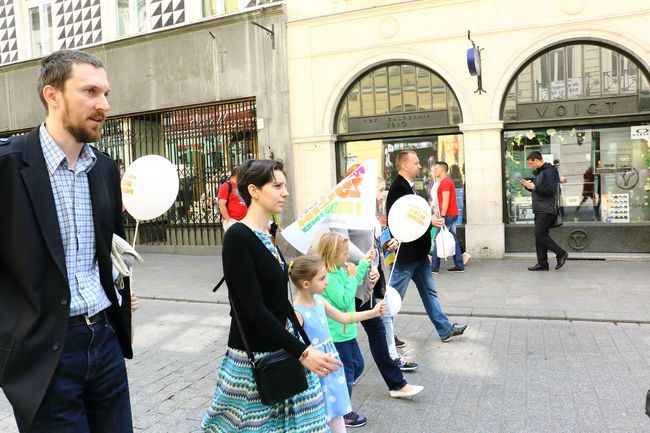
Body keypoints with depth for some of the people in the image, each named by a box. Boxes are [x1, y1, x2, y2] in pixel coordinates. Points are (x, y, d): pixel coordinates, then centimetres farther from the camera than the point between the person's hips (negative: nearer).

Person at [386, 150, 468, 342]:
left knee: (429, 292, 17)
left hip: (417, 252, 10)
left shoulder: (407, 186, 13)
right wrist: (429, 220, -21)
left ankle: (446, 330, 27)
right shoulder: (398, 188, -19)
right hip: (405, 253, -10)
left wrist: (431, 219, 4)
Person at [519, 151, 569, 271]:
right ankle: (542, 263, 12)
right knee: (540, 235, 8)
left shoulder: (548, 171, -13)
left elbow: (549, 190, -24)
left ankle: (561, 254, 0)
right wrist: (528, 185, 10)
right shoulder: (539, 172, 18)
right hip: (540, 210, 10)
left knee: (540, 234, -13)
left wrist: (534, 187, -17)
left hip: (547, 210, -10)